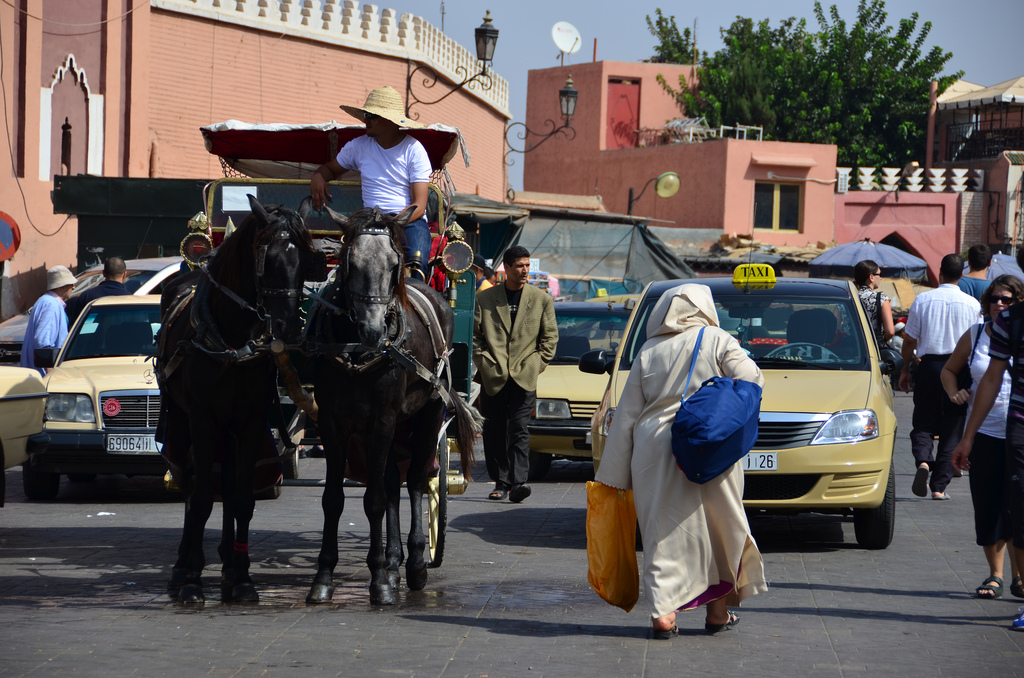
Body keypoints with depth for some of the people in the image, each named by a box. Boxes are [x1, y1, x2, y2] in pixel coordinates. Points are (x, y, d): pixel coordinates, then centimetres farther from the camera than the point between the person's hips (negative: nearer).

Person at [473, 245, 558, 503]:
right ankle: (501, 483, 14)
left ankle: (518, 482, -18)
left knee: (519, 430, -12)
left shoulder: (541, 300, 9)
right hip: (493, 376, 1)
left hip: (524, 376, -1)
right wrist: (482, 361, 0)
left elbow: (550, 336, 11)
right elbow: (474, 334, 11)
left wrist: (536, 364, 2)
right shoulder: (485, 299, 8)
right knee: (494, 433, 4)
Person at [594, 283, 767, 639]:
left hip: (654, 453, 2)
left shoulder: (648, 353, 11)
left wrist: (612, 475, 14)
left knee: (663, 532, 4)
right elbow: (751, 380, -7)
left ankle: (662, 612, -6)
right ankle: (718, 609, 17)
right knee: (721, 526, 12)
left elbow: (626, 416, 10)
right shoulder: (717, 341, 4)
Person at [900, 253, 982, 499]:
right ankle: (939, 485, 3)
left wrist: (905, 368, 12)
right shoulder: (972, 304, -2)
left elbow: (910, 339, 0)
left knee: (923, 422, 9)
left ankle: (923, 460, -21)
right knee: (952, 429, 6)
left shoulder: (922, 300, -2)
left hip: (928, 364, 0)